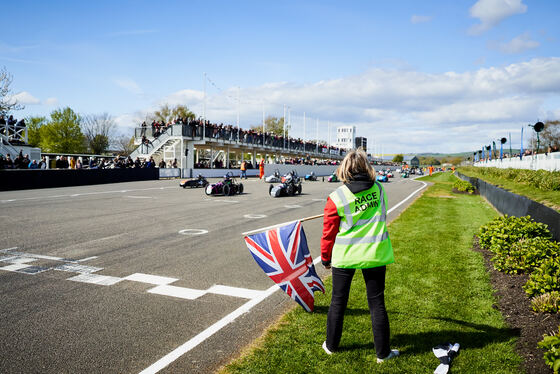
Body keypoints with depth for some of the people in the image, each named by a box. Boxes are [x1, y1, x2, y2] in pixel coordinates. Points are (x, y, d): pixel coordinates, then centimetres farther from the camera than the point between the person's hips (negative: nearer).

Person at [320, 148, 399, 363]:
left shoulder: (336, 198, -12)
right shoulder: (379, 190, -2)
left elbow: (329, 233, -4)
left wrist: (325, 258, 10)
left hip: (344, 256, -1)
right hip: (375, 255, 2)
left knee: (338, 302, 14)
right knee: (377, 304, 12)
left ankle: (331, 345, 30)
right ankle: (383, 353, 23)